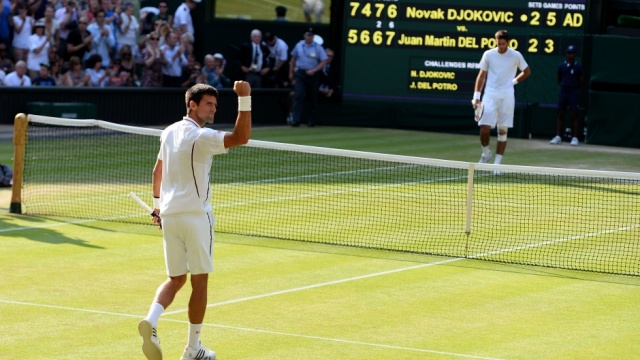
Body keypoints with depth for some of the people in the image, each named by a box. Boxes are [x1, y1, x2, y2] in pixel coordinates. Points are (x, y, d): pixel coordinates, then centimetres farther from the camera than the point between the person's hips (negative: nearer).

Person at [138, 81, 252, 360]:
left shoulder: (169, 132, 9)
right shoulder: (201, 137, -15)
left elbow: (157, 171, 19)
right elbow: (241, 138, -28)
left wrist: (157, 202, 30)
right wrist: (244, 99, -28)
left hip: (168, 215, 7)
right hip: (195, 215, -7)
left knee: (175, 279, 13)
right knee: (199, 281, 4)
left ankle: (151, 319, -14)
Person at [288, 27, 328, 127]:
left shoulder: (318, 48, -4)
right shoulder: (299, 45, 5)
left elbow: (324, 61, -6)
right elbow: (293, 59, 16)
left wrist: (314, 70, -17)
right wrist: (291, 72, 15)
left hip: (313, 74, -1)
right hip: (300, 73, 1)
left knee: (313, 98, 6)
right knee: (298, 95, -12)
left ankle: (312, 120, 17)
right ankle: (296, 119, -18)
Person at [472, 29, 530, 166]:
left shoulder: (516, 56, 0)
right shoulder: (488, 55, 2)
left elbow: (527, 72, 16)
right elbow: (481, 76, 7)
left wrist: (514, 81, 5)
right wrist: (476, 96, 1)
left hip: (507, 98, 0)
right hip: (490, 96, 0)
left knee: (503, 131, 2)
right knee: (485, 128, -11)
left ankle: (497, 163, 8)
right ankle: (486, 153, 16)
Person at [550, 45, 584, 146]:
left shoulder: (578, 67, 0)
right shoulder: (561, 66, 9)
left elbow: (581, 81, 5)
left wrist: (578, 85, -10)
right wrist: (563, 85, 3)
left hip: (573, 92, -3)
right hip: (563, 91, 3)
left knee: (574, 115, -5)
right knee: (560, 114, 4)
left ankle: (575, 137, -3)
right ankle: (558, 136, 8)